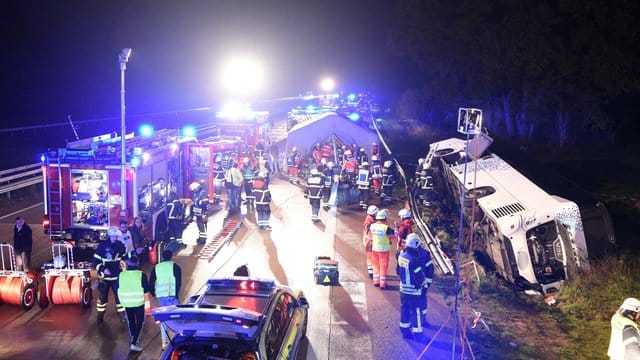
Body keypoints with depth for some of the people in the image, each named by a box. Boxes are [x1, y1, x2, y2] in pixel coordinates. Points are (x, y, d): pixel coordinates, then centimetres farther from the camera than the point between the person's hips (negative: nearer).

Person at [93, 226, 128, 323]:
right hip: (104, 276, -2)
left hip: (116, 276, 2)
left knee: (119, 295, 2)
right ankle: (100, 315, 26)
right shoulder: (102, 246, -12)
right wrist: (103, 269, -26)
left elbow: (124, 258, 14)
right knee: (102, 296, 10)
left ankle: (122, 314, 15)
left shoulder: (121, 246, -2)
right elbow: (95, 261, -12)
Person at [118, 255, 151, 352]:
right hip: (138, 302, -3)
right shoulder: (141, 275, -11)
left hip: (126, 303, 3)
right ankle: (134, 343, -6)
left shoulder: (121, 275, -3)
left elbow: (119, 288, 9)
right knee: (139, 322, 6)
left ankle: (134, 340, 33)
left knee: (131, 322, 19)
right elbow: (147, 290, -8)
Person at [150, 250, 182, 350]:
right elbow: (178, 282, -10)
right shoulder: (175, 267, -1)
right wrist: (176, 294, -6)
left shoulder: (156, 268, 9)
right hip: (172, 296, -3)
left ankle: (164, 342, 9)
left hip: (161, 296, 3)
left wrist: (153, 294, 22)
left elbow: (151, 283, 10)